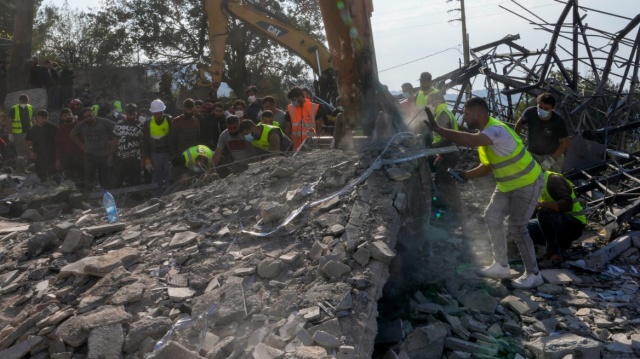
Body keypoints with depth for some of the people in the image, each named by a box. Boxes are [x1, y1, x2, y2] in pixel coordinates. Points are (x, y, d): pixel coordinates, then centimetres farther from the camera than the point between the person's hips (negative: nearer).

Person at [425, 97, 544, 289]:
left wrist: (437, 128, -48)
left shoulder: (496, 130, -31)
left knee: (517, 228, -7)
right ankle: (501, 265, 23)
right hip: (508, 184, 10)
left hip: (528, 184, -10)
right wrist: (466, 175, -6)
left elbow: (469, 140, -50)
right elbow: (488, 166, 9)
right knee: (492, 218, 10)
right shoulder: (484, 133, 1)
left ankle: (533, 274, 10)